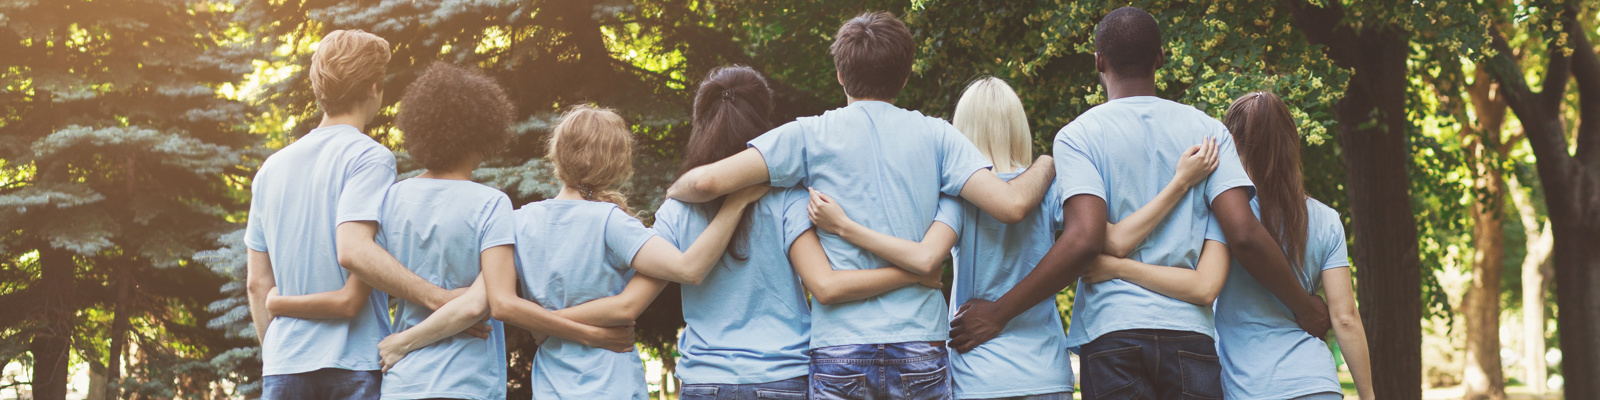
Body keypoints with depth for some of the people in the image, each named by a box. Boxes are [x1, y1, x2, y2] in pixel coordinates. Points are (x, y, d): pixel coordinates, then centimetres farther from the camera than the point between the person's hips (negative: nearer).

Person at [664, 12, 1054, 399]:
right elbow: (1011, 205, -4)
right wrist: (1044, 166, 17)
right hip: (920, 346, 1)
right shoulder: (935, 135, 5)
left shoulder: (809, 136, 2)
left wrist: (675, 191, 16)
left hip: (840, 348, -1)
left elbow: (708, 182, -7)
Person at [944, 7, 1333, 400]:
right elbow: (1244, 236, 0)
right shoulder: (1207, 130, 10)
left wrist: (999, 312, -8)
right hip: (1190, 329, 2)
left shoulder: (1078, 135, 2)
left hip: (1111, 329, -2)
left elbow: (1084, 241, -13)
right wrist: (1304, 307, 15)